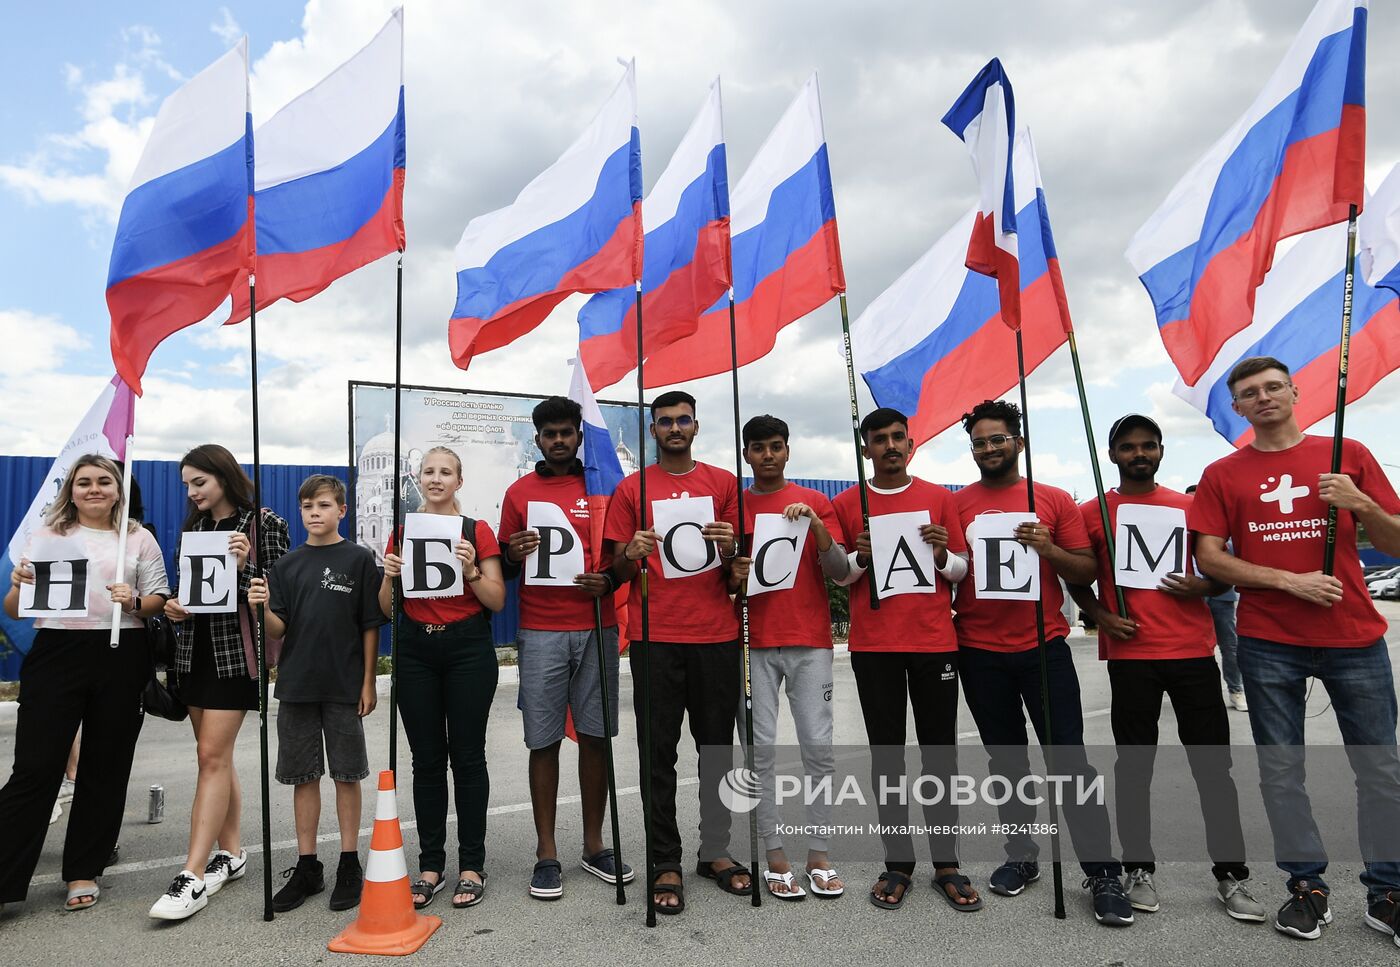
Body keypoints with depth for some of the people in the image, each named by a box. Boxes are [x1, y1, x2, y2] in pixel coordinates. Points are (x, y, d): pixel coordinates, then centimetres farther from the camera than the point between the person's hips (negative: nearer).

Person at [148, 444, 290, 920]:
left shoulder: (263, 523, -7)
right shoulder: (194, 527, 12)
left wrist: (244, 566, -24)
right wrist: (175, 607, -1)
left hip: (236, 651, -7)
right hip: (197, 648, 7)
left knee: (212, 755, -9)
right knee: (216, 756, 12)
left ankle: (193, 876, -5)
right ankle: (230, 852, 24)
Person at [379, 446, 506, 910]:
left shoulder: (478, 531, 1)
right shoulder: (402, 532, 8)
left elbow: (497, 601, -2)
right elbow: (386, 609, 9)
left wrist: (471, 570, -18)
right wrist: (390, 576, -10)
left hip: (467, 649, -2)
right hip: (415, 651, 3)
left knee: (467, 756, 1)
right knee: (426, 759, 7)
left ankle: (472, 866, 13)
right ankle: (431, 866, 18)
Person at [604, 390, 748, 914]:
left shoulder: (724, 483, 9)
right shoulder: (632, 488, 5)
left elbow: (739, 566, 11)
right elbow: (618, 571, 6)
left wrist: (729, 548, -12)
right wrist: (632, 554, -16)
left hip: (717, 635, 2)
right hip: (655, 637, -1)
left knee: (717, 746, 9)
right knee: (658, 753, 3)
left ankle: (715, 851, 24)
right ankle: (666, 864, 12)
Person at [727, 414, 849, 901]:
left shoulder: (816, 502, 8)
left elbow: (841, 571, 1)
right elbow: (721, 581, 12)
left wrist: (816, 526, -14)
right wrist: (735, 575, -11)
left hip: (810, 640, 0)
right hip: (756, 643, 0)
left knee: (819, 745, 0)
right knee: (761, 746, 0)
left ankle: (819, 855, 12)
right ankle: (775, 855, 12)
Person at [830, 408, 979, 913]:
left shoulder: (940, 498, 8)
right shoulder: (846, 503, 5)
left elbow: (962, 568, 11)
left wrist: (942, 554, -10)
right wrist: (861, 556, -11)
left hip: (934, 642, 1)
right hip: (873, 645, 0)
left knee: (940, 751, 6)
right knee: (886, 753, 5)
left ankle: (946, 862, 17)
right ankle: (897, 862, 15)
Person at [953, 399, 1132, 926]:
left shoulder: (1054, 501, 2)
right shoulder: (955, 505, 2)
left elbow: (1087, 571, 1)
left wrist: (1049, 550, -15)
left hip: (1044, 648, -1)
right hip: (980, 654, 1)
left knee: (1070, 758, 0)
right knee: (1006, 761, 14)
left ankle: (1103, 873, 12)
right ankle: (1021, 857, 29)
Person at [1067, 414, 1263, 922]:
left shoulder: (1190, 506, 9)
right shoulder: (1093, 512, 5)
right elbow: (1077, 580, 10)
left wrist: (1203, 587, -6)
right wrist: (1100, 615, -7)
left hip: (1193, 651, 1)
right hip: (1129, 655, -1)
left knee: (1213, 764, 5)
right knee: (1135, 764, 7)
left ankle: (1231, 874, 18)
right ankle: (1139, 869, 19)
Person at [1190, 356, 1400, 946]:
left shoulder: (1347, 455, 7)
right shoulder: (1223, 475, 4)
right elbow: (1209, 559, -2)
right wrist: (1291, 580, -11)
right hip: (1268, 643, 0)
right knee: (1281, 768, 6)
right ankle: (1308, 886, 20)